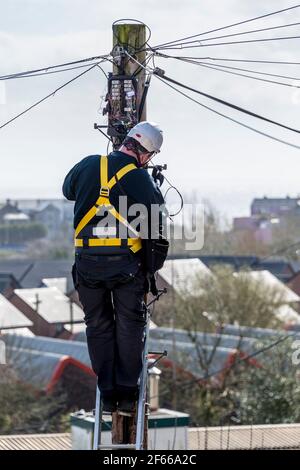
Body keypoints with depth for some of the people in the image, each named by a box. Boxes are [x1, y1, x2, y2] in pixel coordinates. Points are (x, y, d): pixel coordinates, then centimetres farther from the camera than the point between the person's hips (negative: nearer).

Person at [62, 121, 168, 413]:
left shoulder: (88, 165, 2)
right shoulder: (142, 180, -7)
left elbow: (67, 190, 22)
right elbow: (155, 230, -4)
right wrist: (152, 268, 9)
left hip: (87, 262, 3)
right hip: (125, 263, -3)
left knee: (98, 326, 13)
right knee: (129, 326, 10)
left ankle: (108, 393, 13)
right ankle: (127, 392, 9)